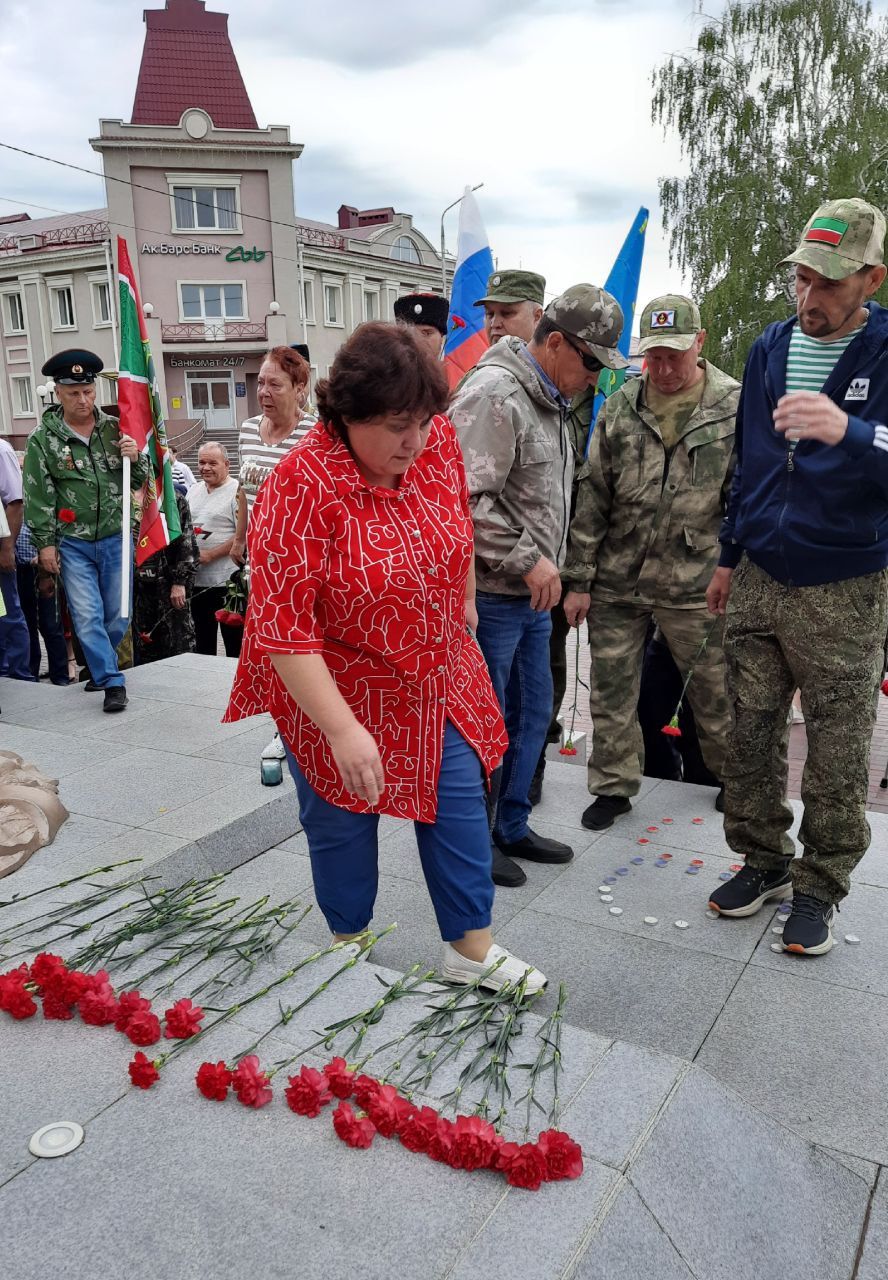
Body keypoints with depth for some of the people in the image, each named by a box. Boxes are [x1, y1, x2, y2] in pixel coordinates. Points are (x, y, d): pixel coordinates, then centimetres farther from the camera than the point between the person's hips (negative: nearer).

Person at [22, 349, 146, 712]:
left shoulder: (115, 428, 1)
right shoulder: (43, 438, -4)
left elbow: (140, 481, 9)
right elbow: (38, 496, -2)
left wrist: (136, 458, -13)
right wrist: (45, 543, -4)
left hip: (116, 539, 2)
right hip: (73, 544, -2)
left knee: (118, 615, 9)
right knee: (87, 617, -5)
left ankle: (100, 666, 33)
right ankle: (112, 682, 3)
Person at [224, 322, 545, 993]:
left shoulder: (438, 439, -9)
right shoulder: (302, 489, -27)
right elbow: (282, 625, -28)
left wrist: (464, 600, 20)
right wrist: (341, 730, -31)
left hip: (439, 681, 5)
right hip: (339, 693, -5)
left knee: (459, 803, 10)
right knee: (343, 823, 12)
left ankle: (472, 949, 29)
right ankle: (351, 948, 37)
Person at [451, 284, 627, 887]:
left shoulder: (548, 400, 15)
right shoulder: (494, 396, -18)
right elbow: (466, 501, -26)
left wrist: (547, 566, 17)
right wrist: (529, 560, -21)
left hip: (532, 594, 10)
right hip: (491, 595, -10)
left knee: (532, 713, 18)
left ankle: (512, 827, 35)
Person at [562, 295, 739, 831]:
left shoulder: (734, 406, -5)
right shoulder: (620, 408, 2)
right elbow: (592, 498, 2)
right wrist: (579, 580, 0)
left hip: (695, 584, -2)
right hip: (616, 581, 2)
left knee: (715, 687, 12)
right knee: (611, 690, 9)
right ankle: (613, 786, 27)